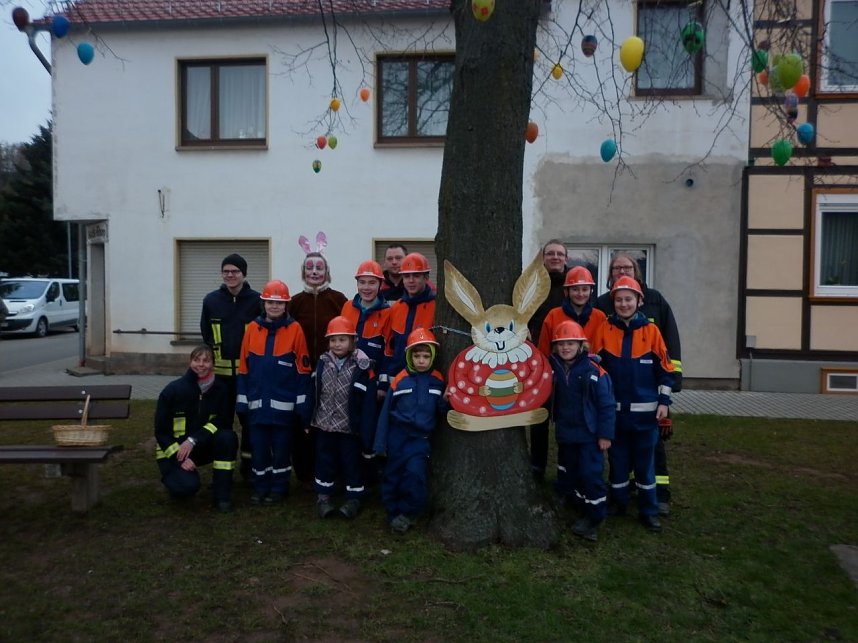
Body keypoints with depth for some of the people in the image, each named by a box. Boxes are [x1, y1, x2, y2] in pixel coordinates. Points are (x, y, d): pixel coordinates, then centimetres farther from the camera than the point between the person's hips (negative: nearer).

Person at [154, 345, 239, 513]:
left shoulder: (221, 388, -11)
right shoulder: (173, 390, -16)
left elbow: (224, 422, -15)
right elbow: (161, 431, -11)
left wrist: (193, 441, -26)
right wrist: (180, 458, -21)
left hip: (202, 448, 3)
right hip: (173, 450, -2)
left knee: (227, 436, -28)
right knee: (188, 486, -29)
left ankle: (221, 495, -16)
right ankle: (173, 475, 10)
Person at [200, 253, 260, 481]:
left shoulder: (256, 300, -4)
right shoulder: (211, 300, 4)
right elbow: (206, 333, 13)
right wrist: (215, 353, 10)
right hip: (220, 370, 2)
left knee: (249, 419, 6)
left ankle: (248, 464, 19)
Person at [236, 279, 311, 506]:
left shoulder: (295, 329, -6)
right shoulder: (252, 328, 2)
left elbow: (302, 369, -5)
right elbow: (244, 367, 5)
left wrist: (301, 402, -6)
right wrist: (242, 400, 3)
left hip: (284, 403, -2)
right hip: (258, 402, 3)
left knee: (281, 447, 9)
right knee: (258, 446, 10)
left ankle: (279, 487, 23)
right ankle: (260, 487, 25)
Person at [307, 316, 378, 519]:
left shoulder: (362, 366, -13)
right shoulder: (323, 362, 1)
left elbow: (368, 402, -12)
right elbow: (313, 392, 7)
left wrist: (366, 432, -13)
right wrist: (308, 419, 8)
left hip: (350, 427, -4)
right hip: (324, 424, 4)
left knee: (351, 463, 9)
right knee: (324, 461, 14)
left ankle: (354, 498, 24)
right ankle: (323, 496, 29)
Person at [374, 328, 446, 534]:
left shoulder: (438, 381, -2)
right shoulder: (400, 380, -7)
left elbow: (441, 412, 6)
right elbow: (386, 411, -3)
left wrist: (445, 402, -17)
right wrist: (380, 443, -3)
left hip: (420, 438, 0)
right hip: (397, 436, 0)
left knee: (415, 473, -16)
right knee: (392, 477, 9)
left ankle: (408, 513, 6)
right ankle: (393, 514, 29)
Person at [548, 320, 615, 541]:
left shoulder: (594, 372, -15)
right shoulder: (552, 369, -1)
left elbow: (607, 405, -12)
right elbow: (548, 400, 10)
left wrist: (605, 434, -11)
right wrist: (555, 424, 1)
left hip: (589, 434, -5)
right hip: (565, 434, 6)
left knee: (591, 475, -4)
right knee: (568, 474, 16)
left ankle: (595, 517, 12)